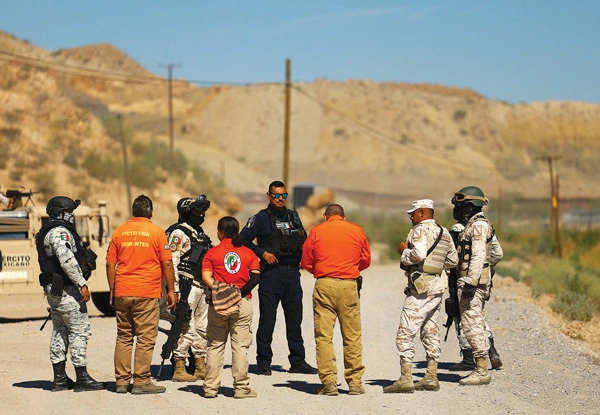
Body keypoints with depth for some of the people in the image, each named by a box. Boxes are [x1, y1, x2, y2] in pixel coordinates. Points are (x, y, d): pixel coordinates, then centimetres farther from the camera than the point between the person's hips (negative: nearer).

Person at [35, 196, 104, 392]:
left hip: (53, 289, 11)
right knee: (80, 330, -7)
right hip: (66, 289, -11)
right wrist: (82, 284, -26)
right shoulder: (60, 232, -16)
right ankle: (82, 378, -6)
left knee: (60, 331, 13)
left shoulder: (48, 232, 17)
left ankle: (59, 378, 16)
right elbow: (67, 260, -27)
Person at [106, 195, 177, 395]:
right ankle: (141, 382, -1)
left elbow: (110, 263, 8)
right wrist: (171, 290, 3)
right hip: (147, 293, -4)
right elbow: (167, 263, -4)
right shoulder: (156, 232, -2)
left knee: (123, 337, 11)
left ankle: (121, 381, 11)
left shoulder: (119, 232, 7)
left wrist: (112, 291, 15)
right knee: (145, 338, 0)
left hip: (122, 293, 4)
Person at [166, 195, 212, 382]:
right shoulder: (179, 233, -8)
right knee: (186, 328, -10)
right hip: (187, 287, -9)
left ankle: (200, 367, 19)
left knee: (203, 328, 12)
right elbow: (171, 262, -15)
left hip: (202, 287, 9)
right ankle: (179, 369, -7)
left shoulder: (199, 233, 19)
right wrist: (174, 289, -21)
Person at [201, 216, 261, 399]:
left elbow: (206, 277, -9)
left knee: (215, 346, 7)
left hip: (218, 303, 0)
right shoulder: (248, 253, 7)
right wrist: (241, 292, -12)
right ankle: (241, 388, 0)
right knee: (240, 346, 2)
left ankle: (210, 387, 7)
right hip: (243, 303, 0)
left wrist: (219, 290, -15)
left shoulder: (212, 253, 3)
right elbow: (255, 277, -4)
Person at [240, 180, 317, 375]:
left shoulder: (293, 217, 16)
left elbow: (304, 240, 27)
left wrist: (302, 256, 8)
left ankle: (298, 361, 12)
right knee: (267, 319, -3)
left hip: (292, 273, 5)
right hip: (271, 273, -5)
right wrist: (262, 253, -12)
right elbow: (243, 240, -4)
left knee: (295, 319, 6)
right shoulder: (261, 218, 1)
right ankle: (263, 363, 3)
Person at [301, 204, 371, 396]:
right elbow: (366, 260, 14)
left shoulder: (316, 231, 6)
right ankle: (355, 382, 7)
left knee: (324, 336, 2)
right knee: (352, 336, 6)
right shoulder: (357, 231, 9)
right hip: (349, 286, 1)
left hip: (324, 285, -1)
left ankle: (329, 382, -3)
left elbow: (306, 261, 9)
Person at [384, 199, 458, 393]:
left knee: (405, 334, -8)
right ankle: (431, 378, 15)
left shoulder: (420, 230, -11)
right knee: (431, 334, 14)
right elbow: (453, 260, 20)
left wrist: (404, 251, -9)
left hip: (420, 289, -9)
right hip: (437, 286, 9)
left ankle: (405, 379, -13)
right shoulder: (444, 233, 15)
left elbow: (419, 254, -26)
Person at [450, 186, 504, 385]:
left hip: (473, 284, -11)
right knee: (477, 325, 11)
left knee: (471, 325, -10)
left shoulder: (478, 225, -12)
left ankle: (481, 371, -10)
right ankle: (480, 370, 14)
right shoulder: (481, 224, 18)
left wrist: (470, 280, -27)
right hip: (479, 282, 11)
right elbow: (497, 253, 25)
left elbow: (478, 256, -22)